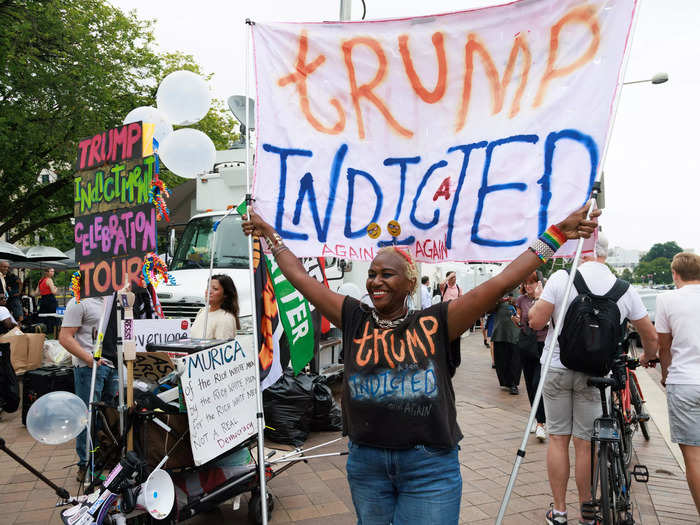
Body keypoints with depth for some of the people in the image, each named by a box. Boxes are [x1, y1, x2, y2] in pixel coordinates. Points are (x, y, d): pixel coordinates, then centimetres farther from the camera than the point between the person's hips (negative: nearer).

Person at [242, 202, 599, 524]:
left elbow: (499, 283, -11)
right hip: (365, 462, 3)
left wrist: (557, 234, -13)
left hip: (429, 466, -3)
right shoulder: (354, 319, 0)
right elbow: (301, 278, 5)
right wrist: (269, 234, 11)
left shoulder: (434, 324, -7)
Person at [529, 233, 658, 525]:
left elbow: (536, 322, -13)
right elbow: (650, 335, 8)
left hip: (557, 368, -1)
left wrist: (538, 299, 7)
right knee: (585, 443, 10)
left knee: (558, 438, 10)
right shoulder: (624, 288, -2)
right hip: (594, 374, 1)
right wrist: (648, 357, 30)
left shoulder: (562, 277, -10)